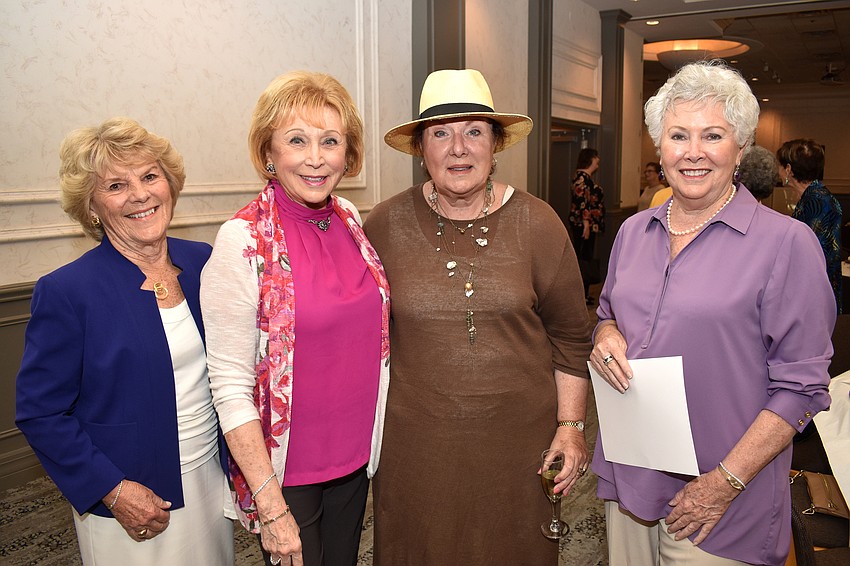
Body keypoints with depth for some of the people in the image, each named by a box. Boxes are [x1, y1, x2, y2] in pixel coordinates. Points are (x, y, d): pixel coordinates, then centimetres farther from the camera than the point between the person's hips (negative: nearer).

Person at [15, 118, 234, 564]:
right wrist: (111, 490, -15)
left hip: (213, 481, 4)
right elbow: (39, 413, -10)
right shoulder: (65, 292, -15)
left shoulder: (205, 263, -2)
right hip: (129, 509, -4)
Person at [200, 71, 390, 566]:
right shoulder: (244, 239, -19)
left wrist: (371, 440, 9)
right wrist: (272, 507, -17)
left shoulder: (349, 218, -2)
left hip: (355, 455, 5)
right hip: (285, 471, -5)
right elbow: (231, 387, -17)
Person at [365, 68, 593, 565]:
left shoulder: (538, 223, -5)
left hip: (520, 441, 0)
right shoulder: (385, 226, -4)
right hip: (415, 444, 1)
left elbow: (571, 337, 2)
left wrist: (571, 427, -1)